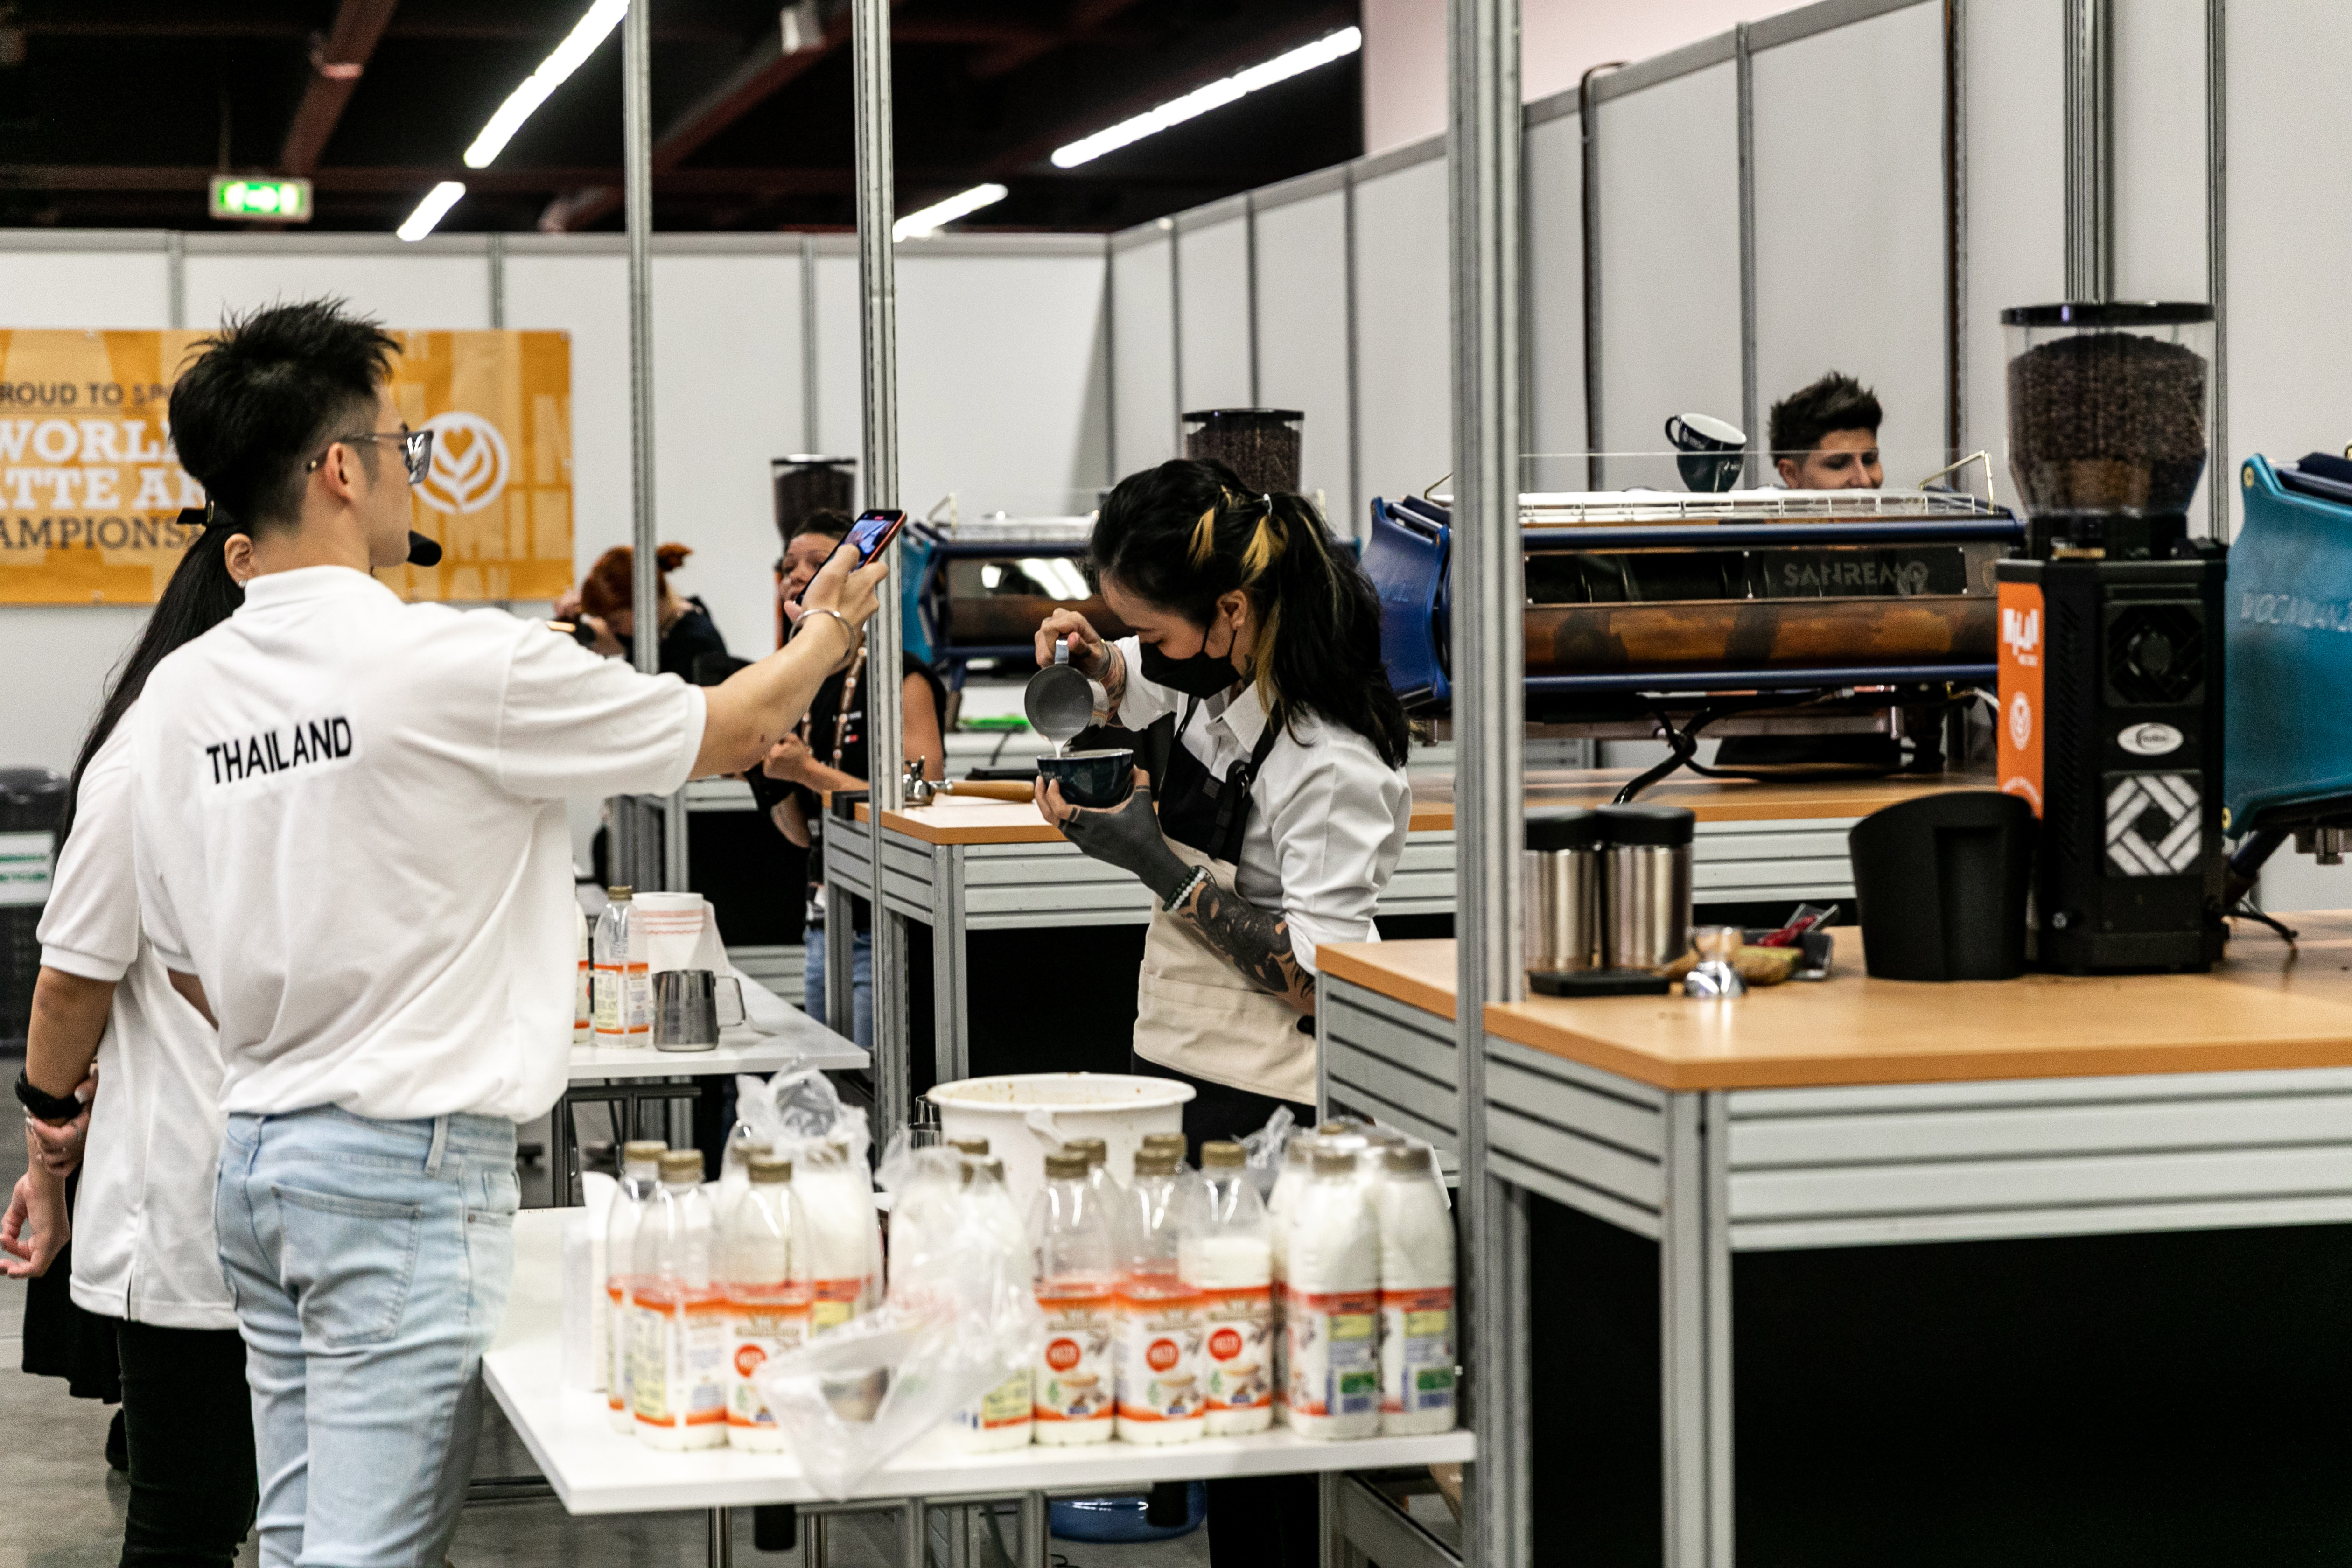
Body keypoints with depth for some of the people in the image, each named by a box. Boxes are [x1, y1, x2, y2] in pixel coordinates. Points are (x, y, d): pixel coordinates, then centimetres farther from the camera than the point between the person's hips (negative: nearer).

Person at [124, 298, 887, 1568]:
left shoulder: (179, 694, 5)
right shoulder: (458, 666, -15)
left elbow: (190, 965, 14)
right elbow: (726, 734, -1)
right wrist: (829, 626, 19)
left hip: (253, 1153, 8)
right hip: (408, 1167, -8)